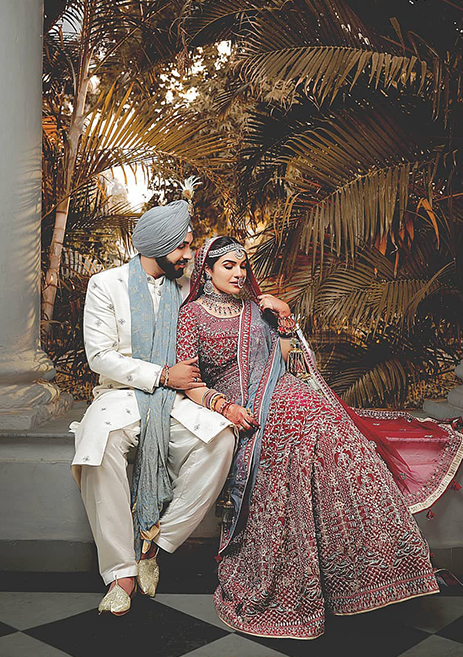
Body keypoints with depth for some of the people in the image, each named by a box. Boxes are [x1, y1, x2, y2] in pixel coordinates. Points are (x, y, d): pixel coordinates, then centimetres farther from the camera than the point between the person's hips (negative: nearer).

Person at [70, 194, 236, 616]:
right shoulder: (106, 284, 1)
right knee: (101, 443, -36)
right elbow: (100, 356, -7)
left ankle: (156, 540, -15)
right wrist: (162, 375, -12)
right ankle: (121, 569, -24)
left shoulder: (185, 289, 14)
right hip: (121, 394, -3)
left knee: (222, 436, -27)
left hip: (173, 399, 3)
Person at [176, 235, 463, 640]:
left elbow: (286, 357, 18)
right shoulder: (192, 314, 8)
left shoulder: (257, 308, 22)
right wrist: (221, 404, -17)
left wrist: (284, 319, 6)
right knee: (321, 426, -31)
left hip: (281, 393, 5)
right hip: (241, 411, -4)